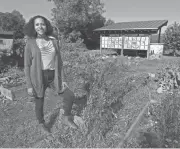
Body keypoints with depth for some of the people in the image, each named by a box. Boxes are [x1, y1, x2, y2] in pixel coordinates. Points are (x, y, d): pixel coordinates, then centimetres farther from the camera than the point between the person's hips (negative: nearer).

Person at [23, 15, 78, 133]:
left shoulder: (54, 41, 3)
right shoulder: (30, 43, -4)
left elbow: (59, 61, 6)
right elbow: (27, 66, -4)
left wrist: (62, 79, 3)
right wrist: (29, 85, -7)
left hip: (53, 76, 3)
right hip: (38, 78, -2)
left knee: (70, 96, -3)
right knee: (39, 104, 13)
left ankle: (67, 118, 23)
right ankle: (42, 124, 42)